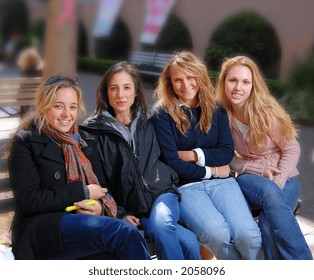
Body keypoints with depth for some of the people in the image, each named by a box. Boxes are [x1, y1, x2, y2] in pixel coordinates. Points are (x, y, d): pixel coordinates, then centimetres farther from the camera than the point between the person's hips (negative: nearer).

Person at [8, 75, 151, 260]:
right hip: (40, 231, -5)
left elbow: (100, 186, 16)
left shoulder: (85, 140, 18)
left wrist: (99, 206, -9)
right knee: (124, 232, -29)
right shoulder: (25, 142, 1)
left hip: (82, 226, 5)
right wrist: (82, 191, -8)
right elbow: (29, 200, -7)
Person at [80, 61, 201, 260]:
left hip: (160, 193, 2)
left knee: (160, 225, -33)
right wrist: (120, 214, -7)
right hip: (130, 208, -2)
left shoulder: (147, 125, 15)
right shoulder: (95, 131, 5)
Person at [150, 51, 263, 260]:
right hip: (185, 186, -3)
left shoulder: (216, 110, 13)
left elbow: (227, 152, 7)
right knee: (218, 234, -31)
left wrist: (195, 155, -7)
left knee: (248, 234, -23)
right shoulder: (162, 114, -1)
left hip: (221, 181, 3)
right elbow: (173, 163, -5)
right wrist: (212, 170, -1)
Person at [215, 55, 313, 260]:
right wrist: (260, 169, -16)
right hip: (250, 180, 1)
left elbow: (292, 149, -6)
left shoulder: (266, 111, -12)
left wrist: (277, 183, -20)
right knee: (268, 191, -36)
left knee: (269, 225, -32)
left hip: (284, 179, -1)